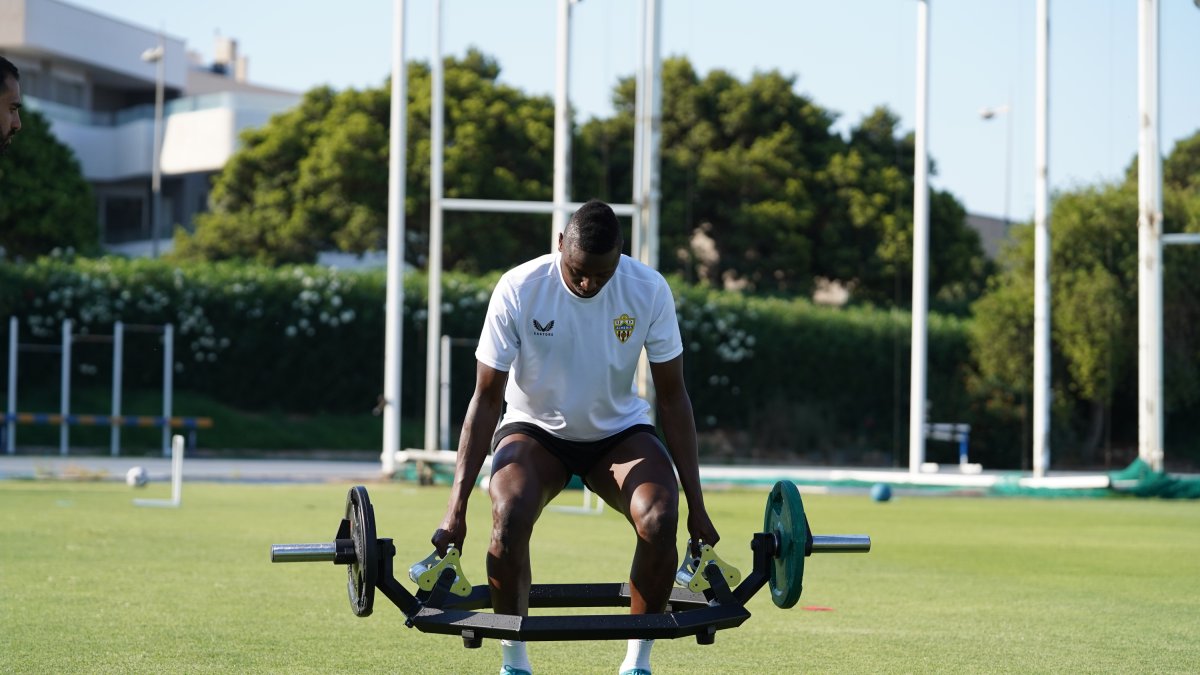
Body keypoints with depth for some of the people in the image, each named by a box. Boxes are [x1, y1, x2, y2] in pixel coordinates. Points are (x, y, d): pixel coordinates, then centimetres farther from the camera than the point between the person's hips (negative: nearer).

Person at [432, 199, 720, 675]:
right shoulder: (519, 290, -22)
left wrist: (696, 505, -12)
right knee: (509, 516, -32)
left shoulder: (649, 291, -19)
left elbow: (672, 395, -10)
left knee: (661, 519, -28)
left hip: (619, 430, 1)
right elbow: (486, 398, -17)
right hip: (536, 428, -1)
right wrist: (457, 506, -20)